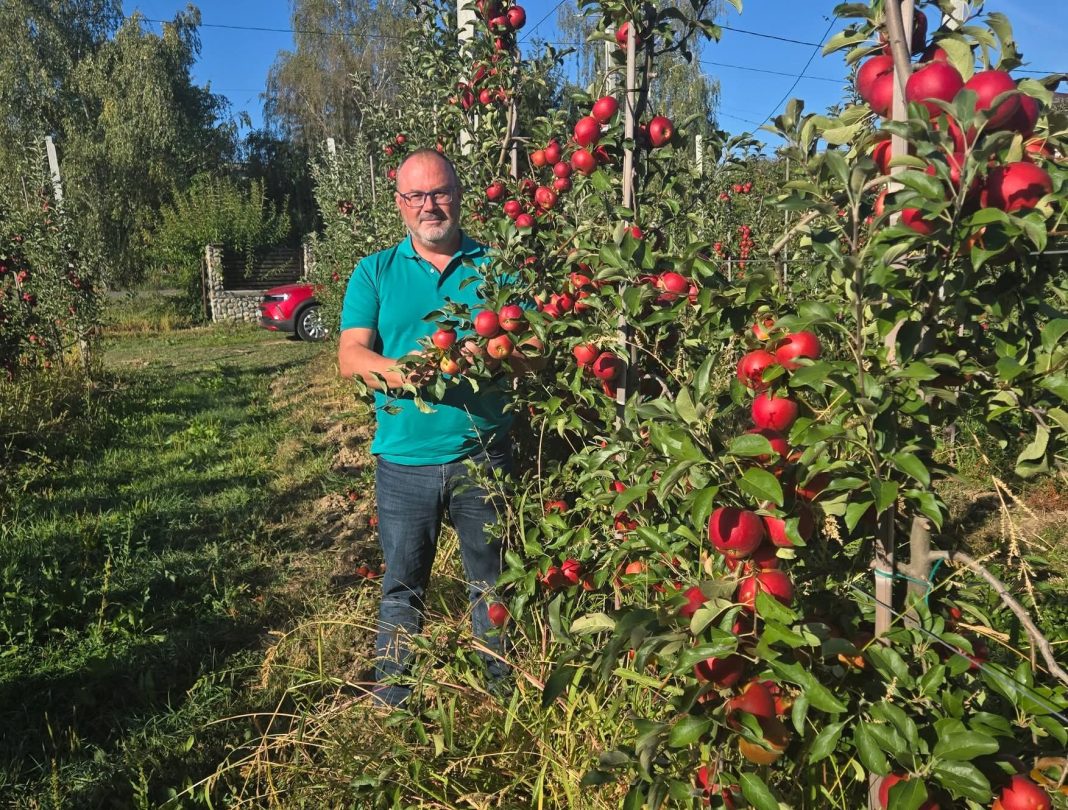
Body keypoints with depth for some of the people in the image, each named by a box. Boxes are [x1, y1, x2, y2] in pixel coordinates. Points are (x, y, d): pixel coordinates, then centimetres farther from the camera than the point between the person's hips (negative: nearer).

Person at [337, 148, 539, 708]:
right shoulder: (375, 272, 6)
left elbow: (533, 353, -1)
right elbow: (350, 356, -5)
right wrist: (396, 372, -25)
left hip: (483, 454, 0)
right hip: (406, 459, 0)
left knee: (491, 582, 14)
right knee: (401, 587, 13)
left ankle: (503, 684, 35)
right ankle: (391, 697, 32)